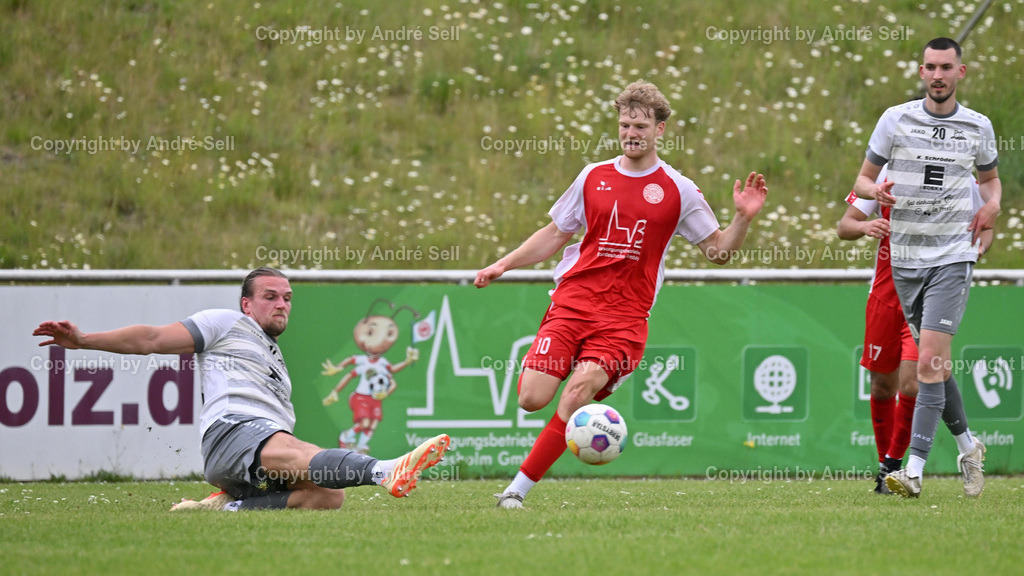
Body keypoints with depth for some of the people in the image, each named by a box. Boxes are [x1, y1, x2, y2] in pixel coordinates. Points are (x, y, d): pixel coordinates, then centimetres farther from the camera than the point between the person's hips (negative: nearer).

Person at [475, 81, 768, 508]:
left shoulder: (678, 191, 5)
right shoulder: (594, 177, 11)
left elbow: (718, 251, 8)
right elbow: (555, 234, 22)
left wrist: (743, 218, -10)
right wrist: (503, 265, 14)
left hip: (625, 317, -2)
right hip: (572, 301, 2)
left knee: (580, 389, -24)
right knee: (532, 399, -15)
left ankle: (519, 488, -17)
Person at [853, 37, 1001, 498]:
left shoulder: (978, 127, 3)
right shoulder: (896, 119, 2)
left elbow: (990, 178, 21)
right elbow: (863, 179, 6)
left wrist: (991, 205, -2)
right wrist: (876, 190, -17)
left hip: (953, 255, -2)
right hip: (906, 255, 2)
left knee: (931, 360, -15)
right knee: (935, 362, 11)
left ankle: (914, 471, -19)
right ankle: (968, 447, 32)